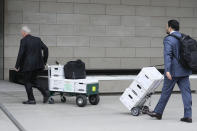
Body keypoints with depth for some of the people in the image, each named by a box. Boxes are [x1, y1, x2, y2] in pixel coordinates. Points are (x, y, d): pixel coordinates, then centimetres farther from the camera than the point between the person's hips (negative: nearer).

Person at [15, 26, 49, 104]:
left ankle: (31, 99, 4)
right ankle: (44, 92, 4)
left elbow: (21, 54, -14)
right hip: (38, 65, 7)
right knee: (32, 80, 19)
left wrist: (17, 66, -8)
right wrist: (44, 61, 13)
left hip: (28, 65, -7)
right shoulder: (37, 39, 10)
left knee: (27, 82, 5)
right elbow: (45, 48, 6)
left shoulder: (23, 40, -8)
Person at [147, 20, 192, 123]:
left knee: (166, 91, 6)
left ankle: (158, 112, 20)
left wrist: (167, 70, -28)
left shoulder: (168, 39, -11)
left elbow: (167, 55, -22)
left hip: (174, 71, -6)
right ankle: (188, 116, 0)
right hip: (184, 70, 6)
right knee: (186, 92, 3)